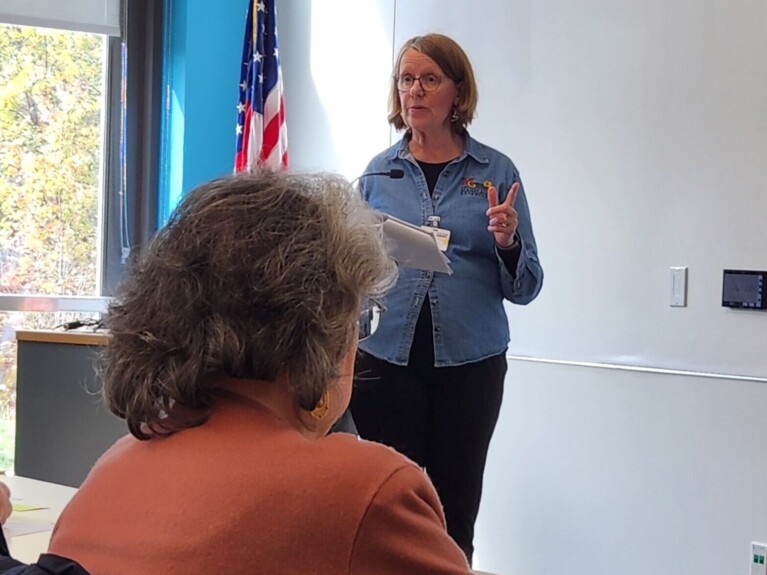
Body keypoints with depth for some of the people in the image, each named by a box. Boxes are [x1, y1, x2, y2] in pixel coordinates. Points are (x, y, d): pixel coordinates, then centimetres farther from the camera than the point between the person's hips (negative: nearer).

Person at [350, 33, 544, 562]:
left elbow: (524, 289, 2)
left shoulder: (496, 172, 2)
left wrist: (508, 241, -17)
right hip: (387, 360, 1)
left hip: (469, 365, -1)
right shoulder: (379, 172, 7)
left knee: (455, 516, 4)